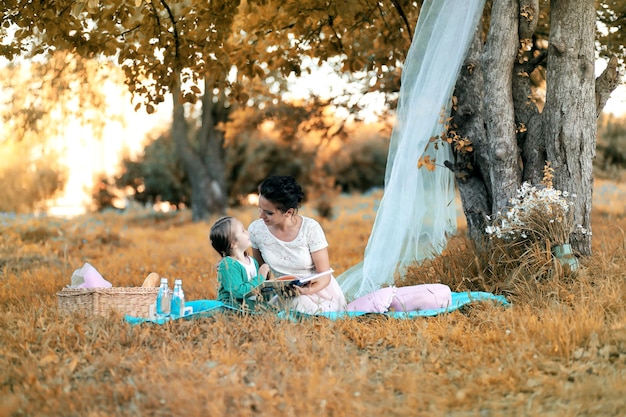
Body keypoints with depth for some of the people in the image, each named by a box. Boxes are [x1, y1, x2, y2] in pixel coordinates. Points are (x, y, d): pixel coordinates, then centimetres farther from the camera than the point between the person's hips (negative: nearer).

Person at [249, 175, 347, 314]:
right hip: (287, 296, 2)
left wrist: (307, 291, -35)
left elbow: (324, 276, -14)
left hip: (319, 291, -1)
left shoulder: (311, 228, -19)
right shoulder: (256, 229, -11)